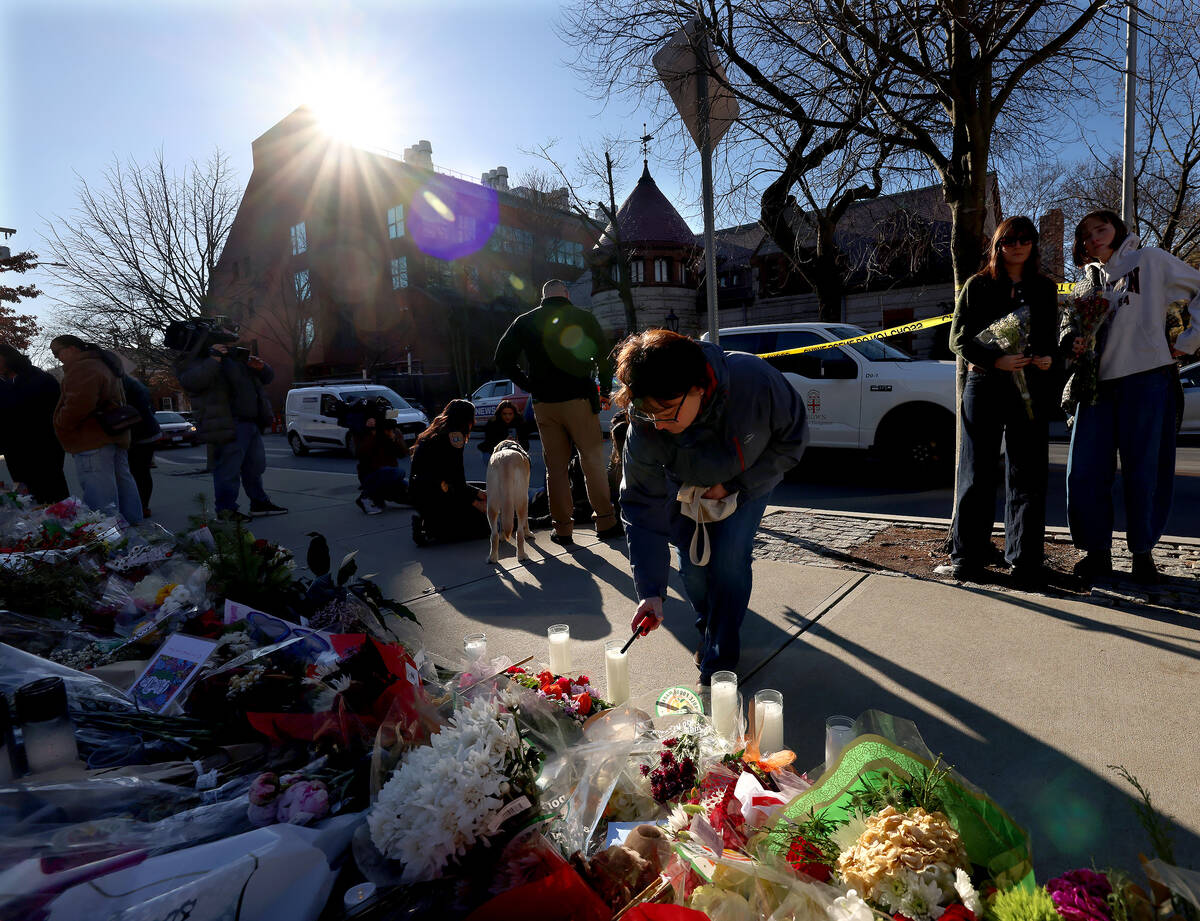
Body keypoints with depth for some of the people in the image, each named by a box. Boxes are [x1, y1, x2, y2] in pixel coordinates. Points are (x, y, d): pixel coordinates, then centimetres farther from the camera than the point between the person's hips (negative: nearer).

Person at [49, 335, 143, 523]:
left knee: (99, 497, -12)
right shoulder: (103, 365, 23)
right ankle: (133, 525, 22)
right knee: (123, 483, 15)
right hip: (117, 437, 11)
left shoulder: (82, 368, -12)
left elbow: (79, 403, -26)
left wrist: (60, 423, -10)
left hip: (92, 440, -11)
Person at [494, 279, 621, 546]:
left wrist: (529, 385, 8)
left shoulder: (524, 322, 8)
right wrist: (605, 391, 9)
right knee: (593, 459, 6)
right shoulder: (582, 318, 1)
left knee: (555, 467, 8)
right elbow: (603, 357, -2)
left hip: (543, 404, 2)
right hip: (579, 400, -2)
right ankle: (605, 522, 8)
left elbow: (503, 358, 4)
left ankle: (562, 529, 10)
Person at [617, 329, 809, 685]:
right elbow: (643, 509, -25)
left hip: (749, 480, -1)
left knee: (728, 560, -14)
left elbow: (792, 439, -19)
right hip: (688, 488, 2)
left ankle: (721, 661, 7)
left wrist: (735, 485, -25)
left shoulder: (755, 380, -40)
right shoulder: (644, 428, -34)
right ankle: (709, 630, 32)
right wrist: (650, 590, -30)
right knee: (693, 566, -3)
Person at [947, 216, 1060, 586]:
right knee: (977, 475, 0)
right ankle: (967, 556, 9)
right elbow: (959, 338, -2)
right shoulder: (978, 285, 5)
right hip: (984, 387, -3)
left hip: (1031, 390, 3)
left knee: (1027, 476, 2)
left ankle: (1025, 560, 9)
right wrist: (996, 360, -17)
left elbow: (1053, 339, 19)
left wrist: (1050, 360, -4)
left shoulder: (1046, 289, 15)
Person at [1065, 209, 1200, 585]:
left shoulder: (1150, 259, 9)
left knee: (1144, 471, -1)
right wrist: (1076, 345, -2)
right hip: (1097, 382, 3)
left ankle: (1143, 552, 13)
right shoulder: (1089, 280, 20)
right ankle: (1097, 551, 8)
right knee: (1084, 472, -4)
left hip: (1147, 377, -3)